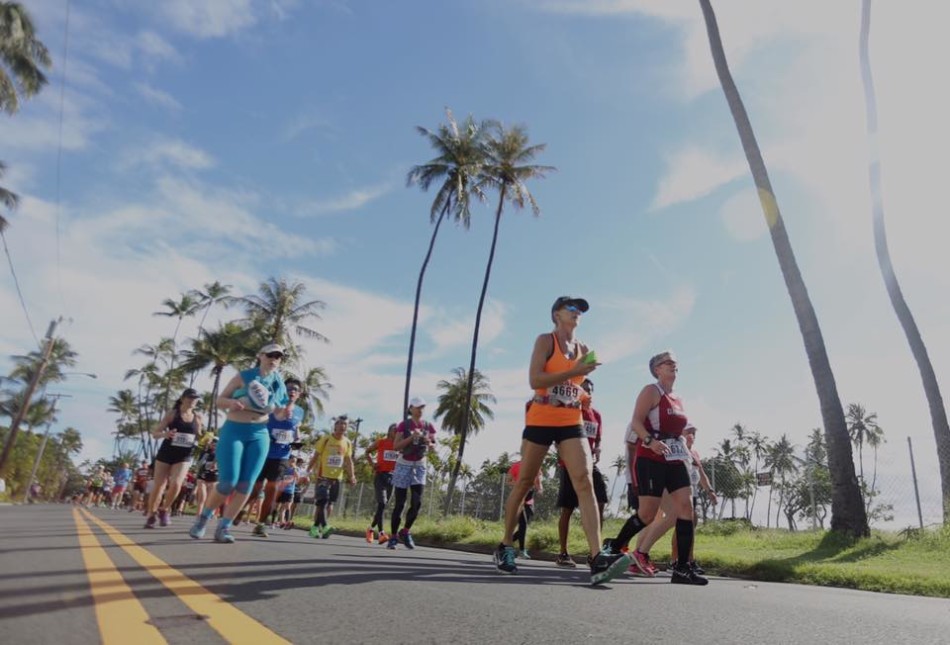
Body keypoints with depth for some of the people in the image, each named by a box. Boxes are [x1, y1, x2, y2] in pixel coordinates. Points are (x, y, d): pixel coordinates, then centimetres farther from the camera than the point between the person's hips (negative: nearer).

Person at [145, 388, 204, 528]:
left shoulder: (198, 417, 3)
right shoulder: (172, 413, -6)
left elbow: (198, 437, 15)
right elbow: (155, 432, -7)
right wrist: (165, 434, -28)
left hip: (184, 457, 1)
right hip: (165, 454, -1)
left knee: (176, 484, -16)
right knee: (158, 486, 4)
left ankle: (164, 510, 11)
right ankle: (151, 515, 24)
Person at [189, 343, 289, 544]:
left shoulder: (278, 382, 7)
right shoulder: (244, 376, -3)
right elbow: (219, 400, 0)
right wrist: (232, 402, -21)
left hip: (260, 435, 4)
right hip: (234, 431, -3)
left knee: (246, 485, -3)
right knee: (228, 482, -10)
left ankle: (223, 527, 9)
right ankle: (203, 518, 16)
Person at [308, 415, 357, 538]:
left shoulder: (347, 443, 5)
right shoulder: (325, 439, -6)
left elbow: (348, 461, 6)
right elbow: (315, 457, -3)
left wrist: (352, 476, -6)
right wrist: (307, 471, -6)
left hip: (337, 477, 4)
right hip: (323, 475, -4)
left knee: (329, 503, 6)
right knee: (322, 501, -16)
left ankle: (316, 527, 16)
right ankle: (324, 526, -23)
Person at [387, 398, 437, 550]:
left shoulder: (429, 426, 5)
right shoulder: (403, 425, -4)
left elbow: (434, 445, 9)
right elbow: (396, 446, -9)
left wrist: (428, 442, -13)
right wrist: (411, 437, -20)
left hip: (420, 466, 3)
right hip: (404, 465, -3)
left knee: (417, 502, -7)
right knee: (399, 503, 0)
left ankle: (405, 531, 14)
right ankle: (393, 536, 11)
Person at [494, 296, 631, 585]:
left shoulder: (583, 348, 15)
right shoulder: (546, 340, -2)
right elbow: (534, 380, -15)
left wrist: (583, 397, 3)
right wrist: (574, 372, -20)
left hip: (571, 424, 4)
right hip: (540, 421, -4)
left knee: (584, 481, -15)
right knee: (525, 482, 6)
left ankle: (597, 558, -23)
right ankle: (505, 546, 23)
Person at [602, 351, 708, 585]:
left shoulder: (677, 399, 18)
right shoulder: (651, 391, -5)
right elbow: (636, 421, -15)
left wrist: (686, 450, 18)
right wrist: (650, 441, -31)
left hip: (675, 460, 8)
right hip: (651, 460, -8)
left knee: (686, 508, -6)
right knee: (648, 514, -6)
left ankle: (682, 568, -4)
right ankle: (614, 546, 16)